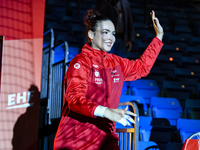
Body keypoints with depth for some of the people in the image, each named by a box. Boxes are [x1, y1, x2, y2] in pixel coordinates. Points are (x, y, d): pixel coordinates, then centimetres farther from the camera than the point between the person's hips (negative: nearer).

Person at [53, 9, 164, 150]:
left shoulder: (115, 62, 14)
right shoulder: (81, 62, -8)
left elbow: (142, 66, 31)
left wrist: (159, 36, 30)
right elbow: (74, 98, -22)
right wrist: (106, 112, -36)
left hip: (105, 137, 5)